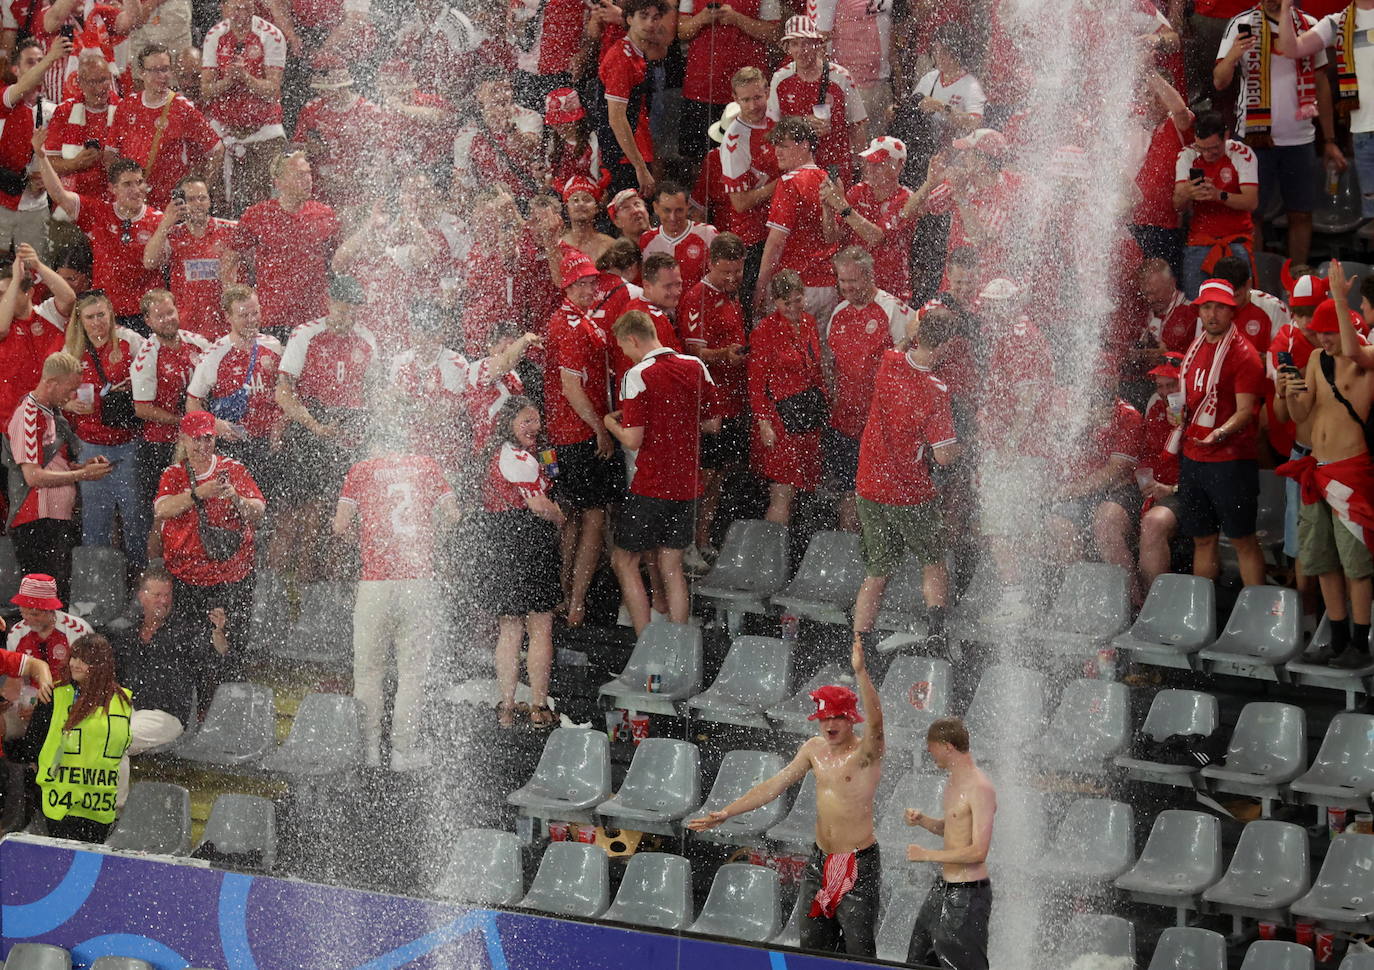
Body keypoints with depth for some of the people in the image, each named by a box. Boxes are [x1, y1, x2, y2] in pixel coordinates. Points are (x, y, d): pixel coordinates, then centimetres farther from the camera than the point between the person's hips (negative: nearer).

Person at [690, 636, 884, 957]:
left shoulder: (866, 751, -12)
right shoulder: (815, 748, 8)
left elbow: (875, 723, -33)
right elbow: (774, 786, 14)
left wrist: (860, 673, -46)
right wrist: (725, 813, 11)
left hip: (859, 863, -7)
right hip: (821, 860, 7)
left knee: (858, 951, -8)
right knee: (812, 944, 8)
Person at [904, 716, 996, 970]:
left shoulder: (980, 788, -20)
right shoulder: (954, 782, 11)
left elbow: (978, 851, -24)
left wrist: (927, 855, -19)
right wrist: (923, 820, 6)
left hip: (967, 894, -10)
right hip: (943, 890, 10)